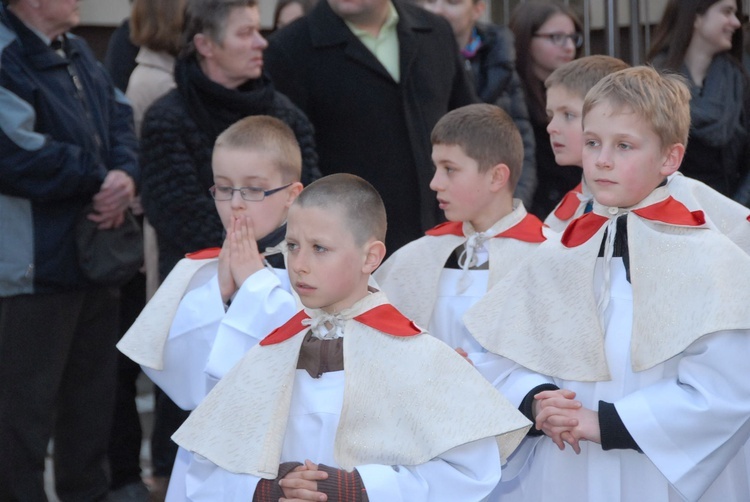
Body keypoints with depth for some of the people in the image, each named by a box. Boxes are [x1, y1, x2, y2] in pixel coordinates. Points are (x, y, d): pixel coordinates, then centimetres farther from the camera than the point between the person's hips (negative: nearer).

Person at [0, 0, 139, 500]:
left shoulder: (79, 54, 12)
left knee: (93, 392, 20)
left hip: (96, 260, 9)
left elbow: (121, 118, 10)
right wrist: (99, 177, -12)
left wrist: (126, 175, -12)